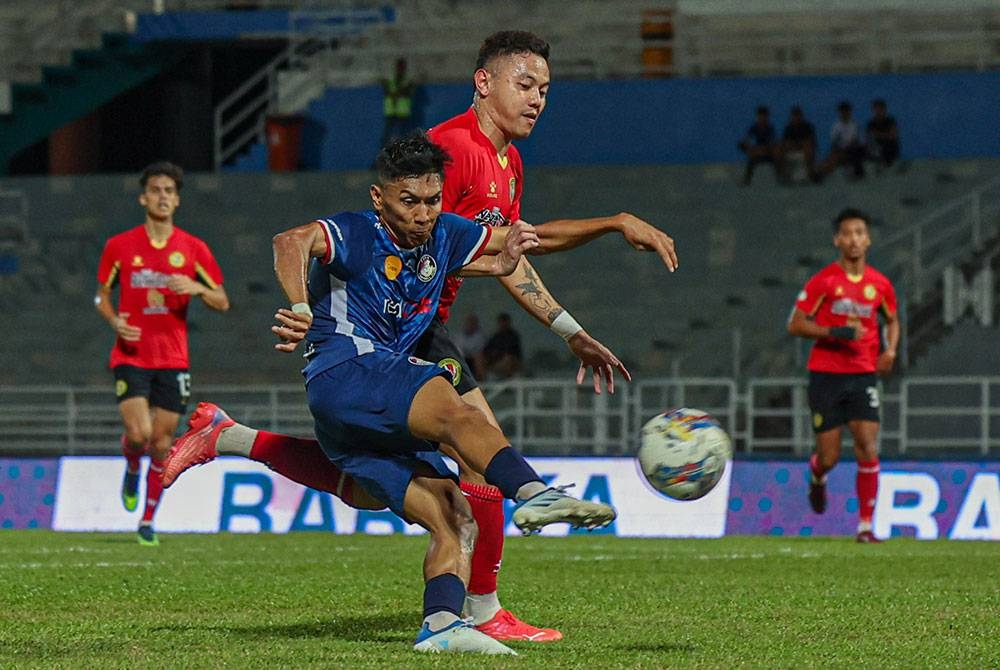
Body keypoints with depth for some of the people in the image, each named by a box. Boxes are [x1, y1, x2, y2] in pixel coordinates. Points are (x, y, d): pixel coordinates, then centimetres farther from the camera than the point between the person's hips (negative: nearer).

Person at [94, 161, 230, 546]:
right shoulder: (119, 246, 1)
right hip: (131, 356, -1)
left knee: (162, 442, 1)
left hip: (173, 359, 1)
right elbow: (102, 294, 11)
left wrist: (198, 288, -17)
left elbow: (222, 302, 5)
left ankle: (148, 522, 16)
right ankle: (132, 471, 20)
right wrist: (115, 321, -10)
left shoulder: (193, 249, 2)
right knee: (139, 434, -17)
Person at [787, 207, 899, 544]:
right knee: (829, 457, 0)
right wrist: (836, 332, -19)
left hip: (863, 375, 2)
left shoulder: (880, 285, 4)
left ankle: (866, 526, -5)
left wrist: (890, 349, 2)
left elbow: (892, 320, 22)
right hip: (825, 375, -2)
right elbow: (795, 324, -6)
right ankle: (817, 476, 39)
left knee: (868, 450, -11)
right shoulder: (823, 281, -6)